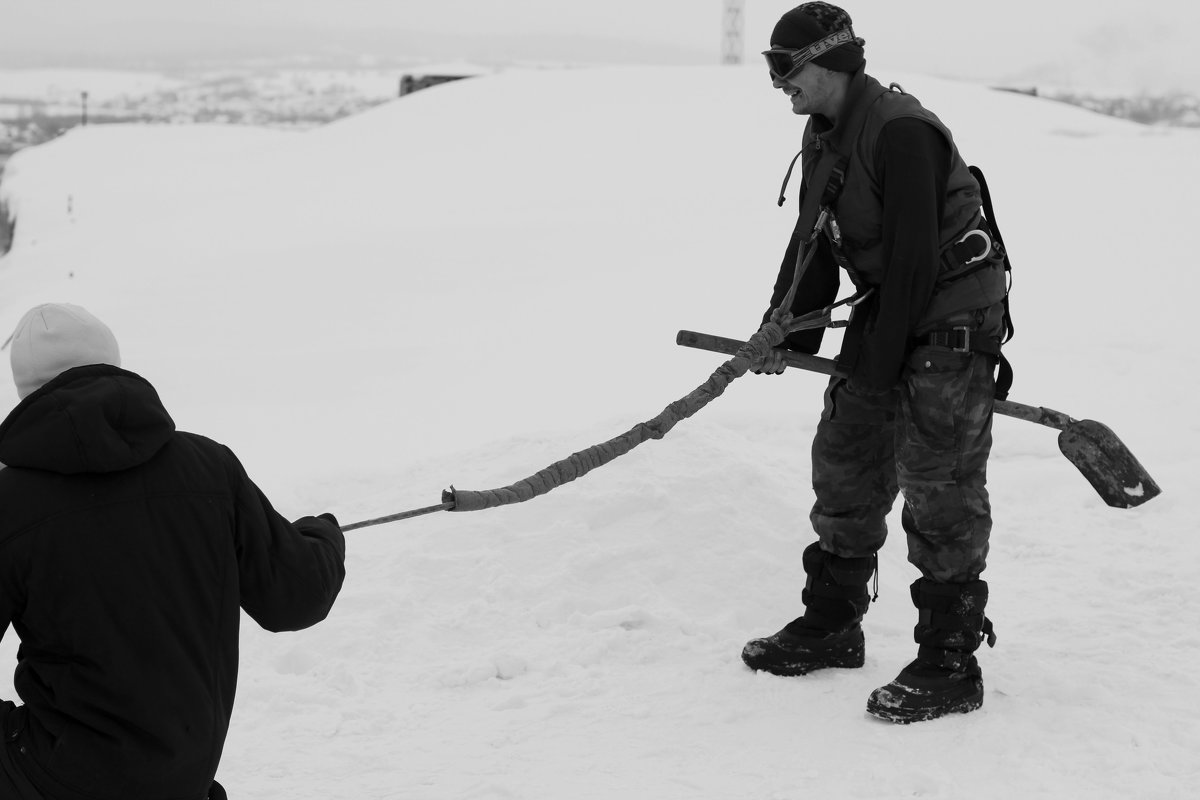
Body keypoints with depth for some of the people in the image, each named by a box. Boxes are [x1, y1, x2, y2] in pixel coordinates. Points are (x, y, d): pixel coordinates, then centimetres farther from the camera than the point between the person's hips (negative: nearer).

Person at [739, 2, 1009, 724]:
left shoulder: (902, 131, -22)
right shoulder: (823, 136, 9)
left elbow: (915, 256, -24)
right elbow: (813, 243, 14)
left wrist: (879, 362, -20)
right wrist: (784, 332, 3)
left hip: (953, 316, -10)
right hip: (884, 309, 10)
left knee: (938, 487, -8)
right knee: (844, 459, 13)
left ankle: (951, 665, 0)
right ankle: (832, 625, 27)